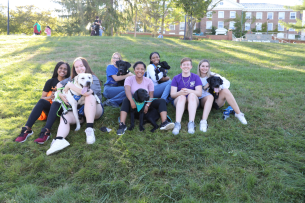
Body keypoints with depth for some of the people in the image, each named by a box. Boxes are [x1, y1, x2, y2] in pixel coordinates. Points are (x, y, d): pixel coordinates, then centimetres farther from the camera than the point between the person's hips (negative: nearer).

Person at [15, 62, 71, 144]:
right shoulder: (51, 82, 8)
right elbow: (42, 97, 5)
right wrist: (50, 97, -17)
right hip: (51, 107, 3)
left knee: (56, 103, -36)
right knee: (41, 101, -29)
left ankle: (46, 131, -52)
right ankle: (27, 129, -39)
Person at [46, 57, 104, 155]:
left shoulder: (93, 78, -9)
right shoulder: (73, 78, 13)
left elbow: (86, 92, -30)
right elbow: (59, 84, 15)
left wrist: (70, 85, -20)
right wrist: (60, 94, -6)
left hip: (94, 110, -4)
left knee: (90, 96, -34)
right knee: (65, 117, -24)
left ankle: (90, 129, -41)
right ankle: (59, 140, -50)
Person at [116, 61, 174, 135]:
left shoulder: (149, 81, 3)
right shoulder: (129, 79, -3)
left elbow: (151, 95, -4)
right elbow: (127, 90, -23)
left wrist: (147, 105, -24)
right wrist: (131, 101, -42)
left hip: (146, 103, 2)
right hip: (134, 104, -2)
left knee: (162, 101, -19)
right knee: (126, 100, -34)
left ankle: (164, 123, -40)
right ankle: (122, 125, -42)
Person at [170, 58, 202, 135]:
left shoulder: (196, 77, 5)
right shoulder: (176, 78, 6)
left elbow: (199, 93, -7)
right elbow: (172, 94, -5)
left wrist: (189, 91, -28)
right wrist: (180, 92, -28)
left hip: (193, 102, 0)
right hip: (179, 101, 0)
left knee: (192, 95, -31)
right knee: (182, 96, -32)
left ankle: (191, 123, -42)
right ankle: (177, 124, -47)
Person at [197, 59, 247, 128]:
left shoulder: (212, 75, 8)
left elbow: (227, 82, -3)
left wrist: (220, 87, -24)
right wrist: (205, 87, -15)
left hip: (217, 102, 2)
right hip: (204, 101, -2)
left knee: (225, 90, -26)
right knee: (210, 96, -36)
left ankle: (238, 114, -23)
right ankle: (203, 121, -53)